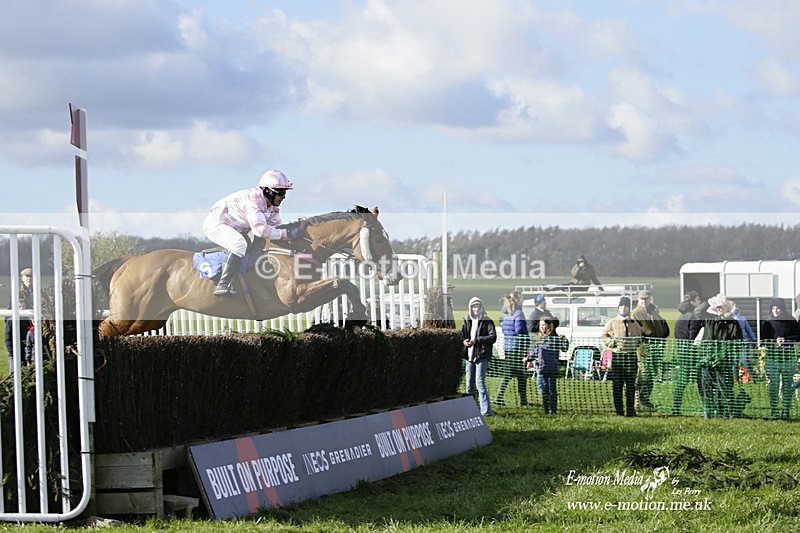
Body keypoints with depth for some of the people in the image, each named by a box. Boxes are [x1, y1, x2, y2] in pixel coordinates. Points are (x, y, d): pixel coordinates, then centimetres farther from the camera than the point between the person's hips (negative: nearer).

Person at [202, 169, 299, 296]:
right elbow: (260, 229, -38)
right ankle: (223, 285, -37)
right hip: (215, 223, -10)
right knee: (240, 244, -34)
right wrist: (286, 234, -38)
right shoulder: (254, 199, -29)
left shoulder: (272, 206, 2)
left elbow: (276, 226, 2)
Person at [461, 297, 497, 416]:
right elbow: (462, 335, 21)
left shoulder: (487, 321, -2)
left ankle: (486, 410, -16)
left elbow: (493, 337, -12)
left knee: (480, 383, -15)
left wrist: (476, 340, -19)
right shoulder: (467, 321, 13)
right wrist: (464, 341, -2)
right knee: (469, 385, 10)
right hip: (469, 356, 6)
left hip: (482, 356, -6)